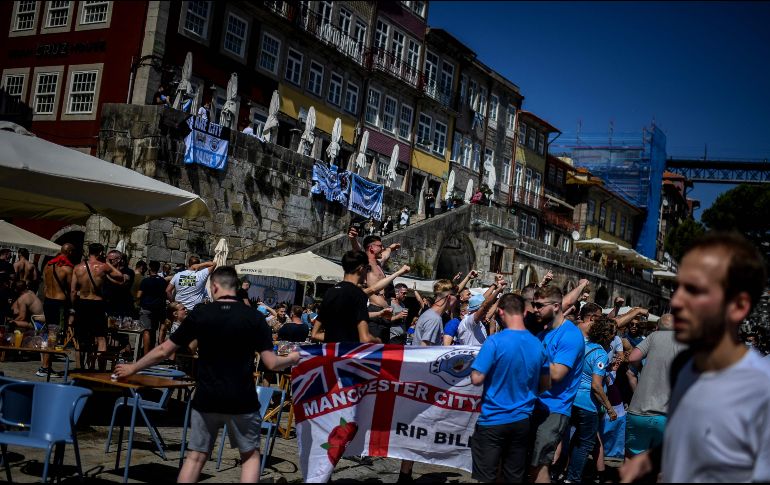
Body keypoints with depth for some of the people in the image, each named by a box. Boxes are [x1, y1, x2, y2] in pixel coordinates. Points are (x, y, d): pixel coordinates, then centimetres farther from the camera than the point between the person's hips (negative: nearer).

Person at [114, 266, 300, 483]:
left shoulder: (200, 314, -3)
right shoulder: (254, 317, -6)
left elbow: (163, 351, 3)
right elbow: (271, 363, -8)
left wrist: (133, 368, 17)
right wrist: (292, 359, 13)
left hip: (206, 399, 1)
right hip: (242, 400, -1)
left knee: (196, 456, 12)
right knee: (250, 454, 15)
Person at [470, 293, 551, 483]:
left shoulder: (495, 341, -16)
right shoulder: (538, 345, 2)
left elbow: (477, 379, -16)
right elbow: (545, 385, 12)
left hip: (493, 420, -5)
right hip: (523, 420, 5)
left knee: (485, 477, 2)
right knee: (515, 477, 13)